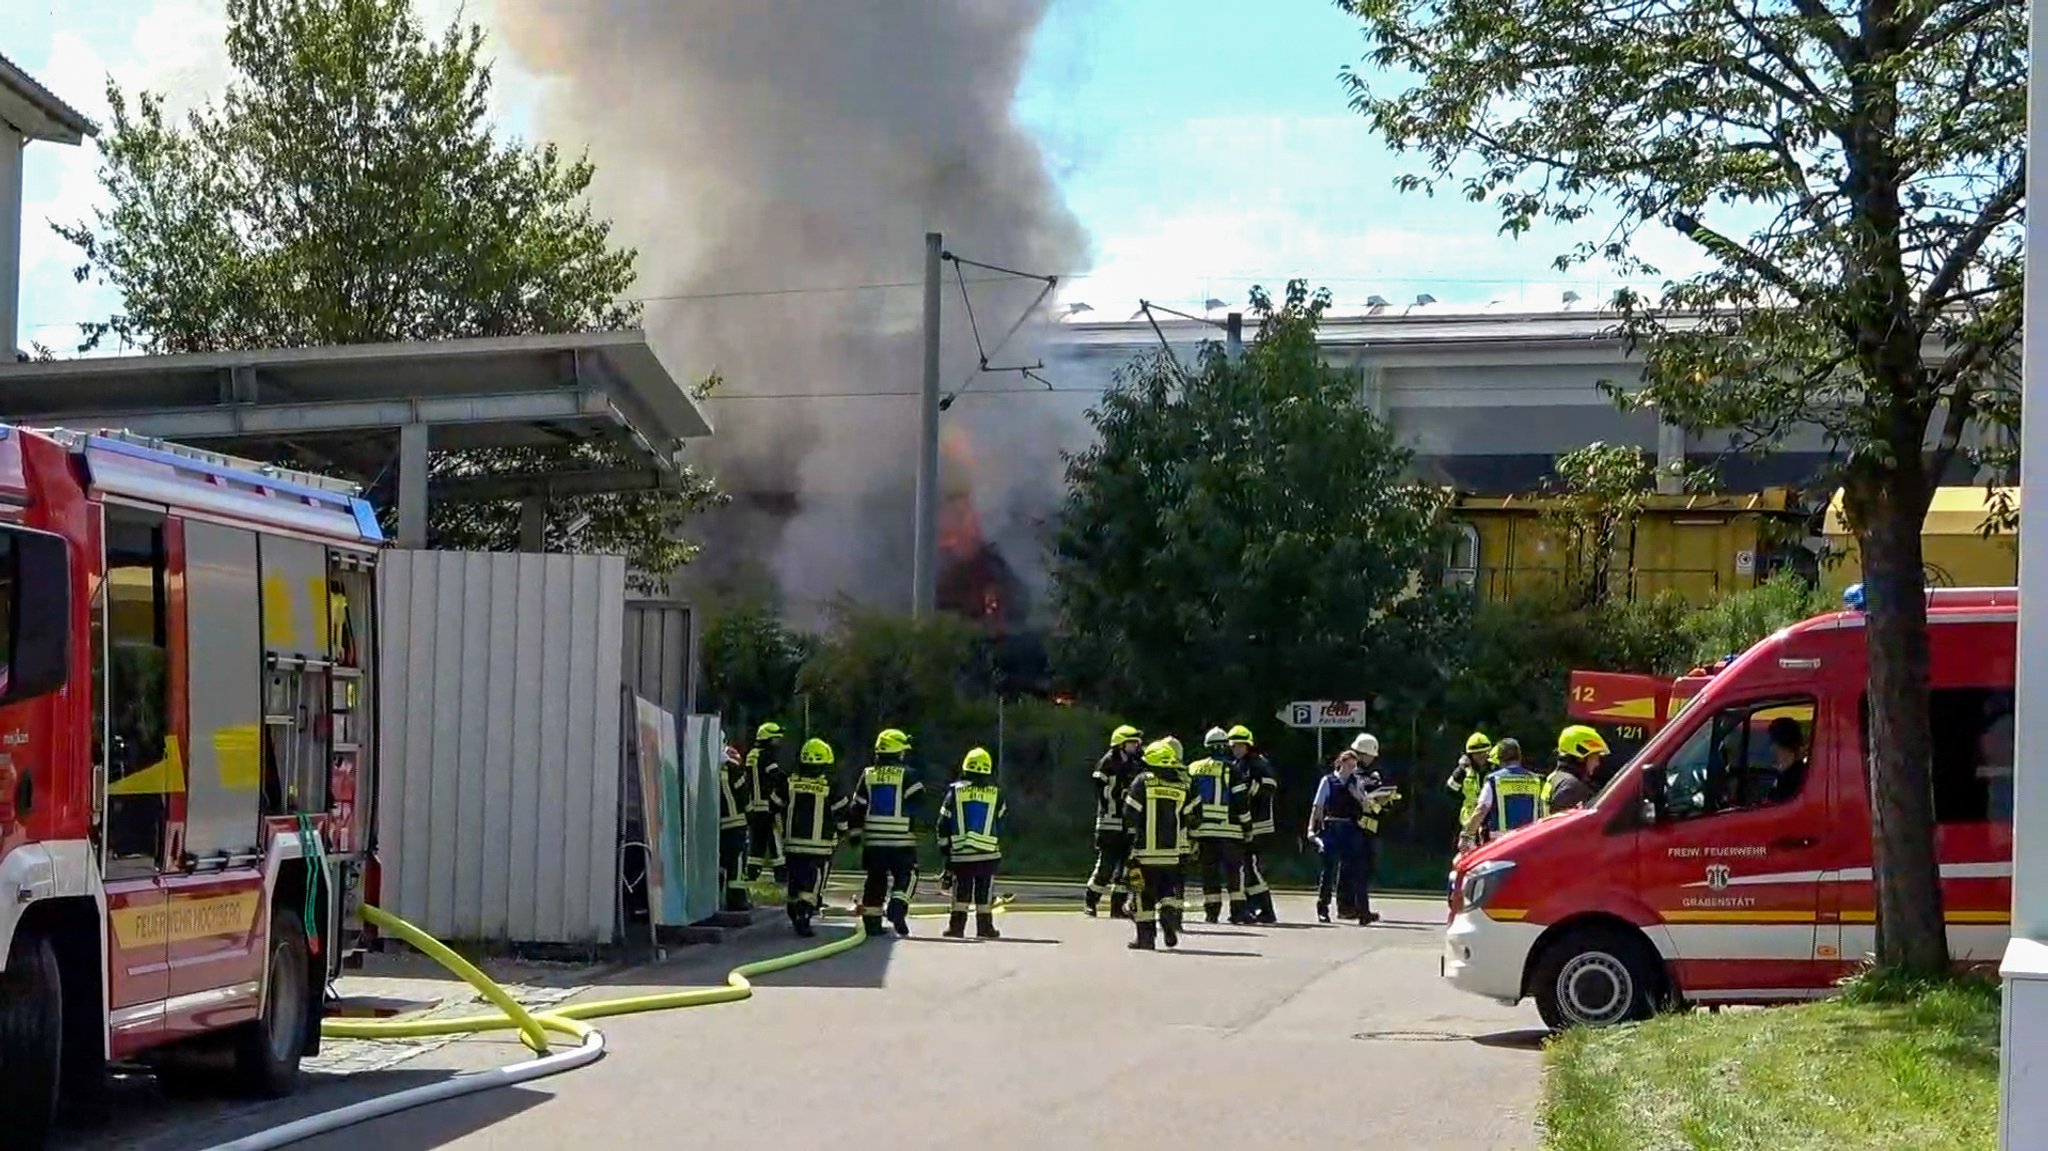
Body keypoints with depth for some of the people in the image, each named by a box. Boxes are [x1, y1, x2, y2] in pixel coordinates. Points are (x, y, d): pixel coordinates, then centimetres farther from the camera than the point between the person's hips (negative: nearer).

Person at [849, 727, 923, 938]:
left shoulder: (868, 776, 7)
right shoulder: (906, 776, -4)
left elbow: (857, 808, 8)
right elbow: (918, 804, -8)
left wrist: (856, 834, 15)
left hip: (873, 840, 4)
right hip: (902, 841, -4)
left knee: (876, 880, 11)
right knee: (906, 875, 3)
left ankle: (871, 920, 10)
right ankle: (897, 906, -21)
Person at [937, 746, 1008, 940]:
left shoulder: (955, 791, -1)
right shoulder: (996, 794, 0)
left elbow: (944, 823, 1)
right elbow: (1001, 824, 11)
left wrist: (944, 848, 11)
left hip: (960, 854, 0)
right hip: (988, 854, 0)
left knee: (961, 893, 7)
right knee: (984, 894, 8)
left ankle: (956, 926, 2)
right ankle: (985, 927, 10)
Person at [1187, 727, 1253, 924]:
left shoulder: (1193, 769, 9)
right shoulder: (1230, 770, -6)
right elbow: (1240, 801, -7)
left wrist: (1189, 830, 19)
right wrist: (1247, 824, 4)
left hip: (1201, 829, 4)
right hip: (1228, 829, -4)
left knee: (1209, 870, 8)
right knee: (1235, 870, 1)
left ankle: (1211, 909, 6)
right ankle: (1238, 910, -5)